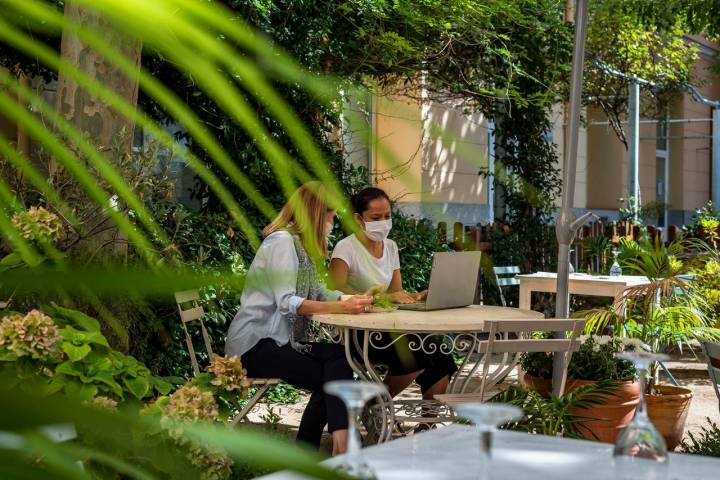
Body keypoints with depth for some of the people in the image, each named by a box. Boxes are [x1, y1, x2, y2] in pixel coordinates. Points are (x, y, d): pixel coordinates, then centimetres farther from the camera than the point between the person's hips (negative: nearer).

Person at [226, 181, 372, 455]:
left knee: (338, 358, -17)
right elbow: (286, 303, -24)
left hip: (279, 340, 8)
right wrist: (341, 307, -32)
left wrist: (354, 299, -6)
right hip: (255, 344, -8)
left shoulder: (300, 245, 19)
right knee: (330, 378, -20)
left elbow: (317, 293, 12)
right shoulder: (282, 242, -13)